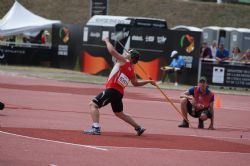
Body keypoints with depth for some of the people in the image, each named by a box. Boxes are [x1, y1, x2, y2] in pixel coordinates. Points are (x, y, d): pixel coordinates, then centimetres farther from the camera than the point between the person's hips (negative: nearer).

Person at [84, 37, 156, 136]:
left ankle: (96, 128, -25)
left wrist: (107, 41, 2)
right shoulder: (132, 71, 16)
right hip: (119, 93, 9)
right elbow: (136, 83, 28)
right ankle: (138, 128, 35)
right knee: (119, 113, 27)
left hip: (112, 90, -9)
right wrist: (148, 81, 42)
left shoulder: (123, 61, -5)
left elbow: (112, 51, -15)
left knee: (93, 104, -10)